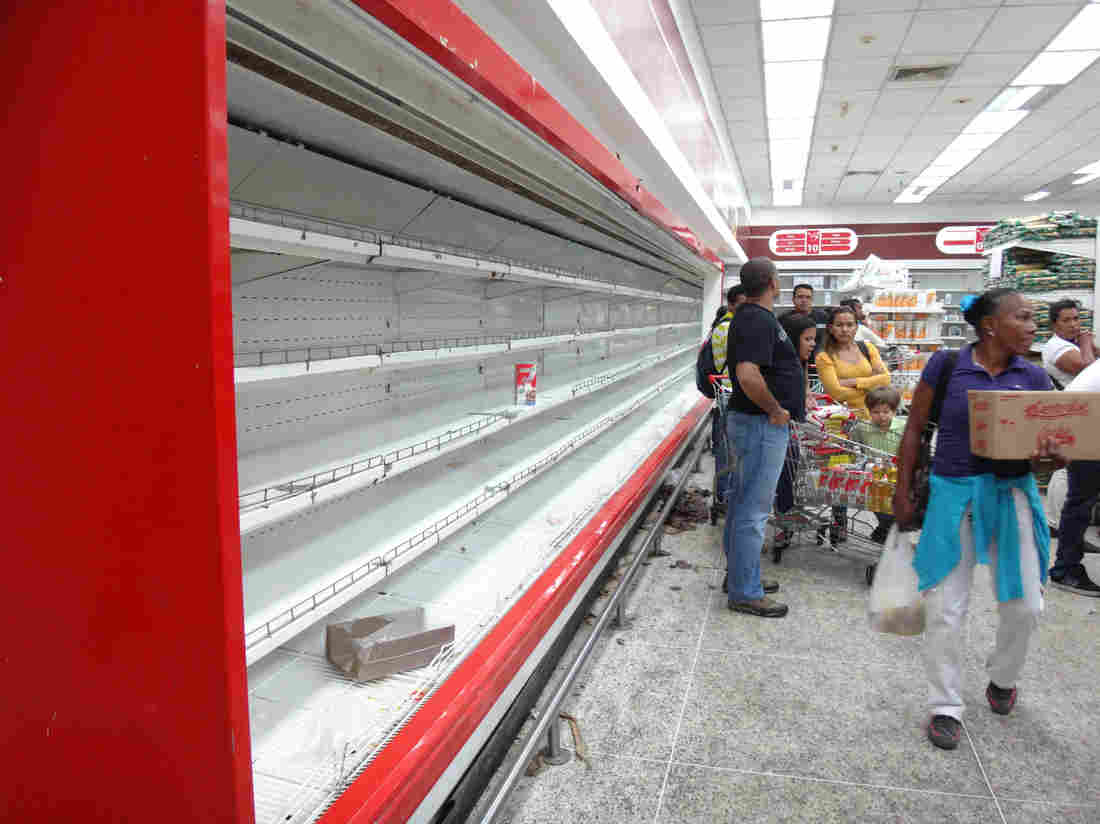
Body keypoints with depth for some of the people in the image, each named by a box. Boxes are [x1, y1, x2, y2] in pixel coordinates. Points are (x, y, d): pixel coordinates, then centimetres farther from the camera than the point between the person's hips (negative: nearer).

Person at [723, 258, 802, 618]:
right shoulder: (759, 321, -18)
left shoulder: (752, 316, 14)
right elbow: (748, 375, -31)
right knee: (753, 510, -3)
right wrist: (776, 410, -18)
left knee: (743, 503, 18)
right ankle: (745, 593, 6)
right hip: (761, 425, -11)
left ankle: (739, 574, 31)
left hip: (752, 422, 11)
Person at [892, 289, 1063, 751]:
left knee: (1024, 604, 7)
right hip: (954, 492, -3)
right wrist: (903, 492, -2)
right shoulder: (946, 366, -5)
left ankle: (1003, 678, 38)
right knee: (945, 609, 2)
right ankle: (945, 707, 18)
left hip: (1011, 492, 3)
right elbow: (915, 429, 0)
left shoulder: (1033, 378, 3)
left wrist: (1050, 455, -20)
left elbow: (1052, 444, 5)